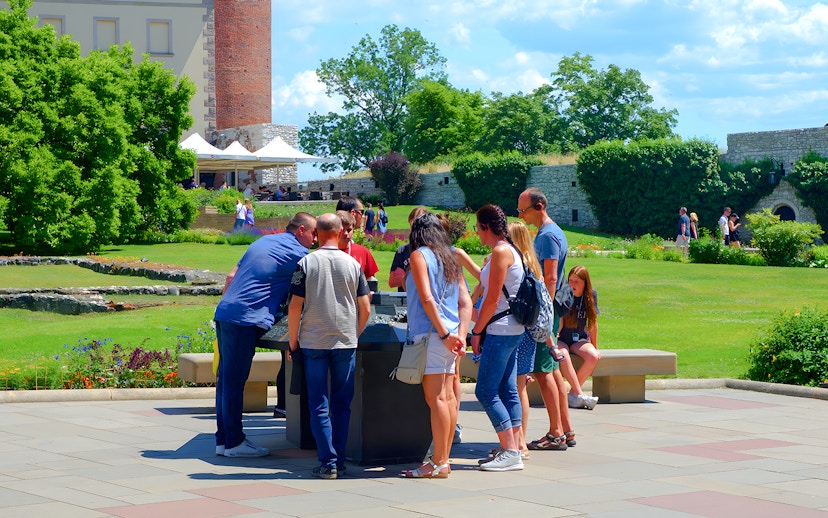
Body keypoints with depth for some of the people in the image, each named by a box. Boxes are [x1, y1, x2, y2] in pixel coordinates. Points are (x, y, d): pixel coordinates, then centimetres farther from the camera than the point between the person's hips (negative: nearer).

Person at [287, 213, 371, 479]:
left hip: (313, 342, -2)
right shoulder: (353, 264, 1)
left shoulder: (306, 263, -4)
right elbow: (365, 308, 3)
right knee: (342, 404, 11)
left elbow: (295, 306, -7)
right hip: (346, 342, 2)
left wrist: (293, 341, 5)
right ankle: (339, 460, 13)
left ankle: (328, 462, -2)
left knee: (319, 405, 3)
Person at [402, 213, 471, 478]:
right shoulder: (451, 258, 17)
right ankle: (443, 458, 14)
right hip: (448, 336, 8)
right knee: (448, 397, 9)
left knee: (436, 398, -8)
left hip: (431, 334, -8)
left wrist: (443, 333, -12)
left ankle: (438, 463, -8)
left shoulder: (420, 255, -4)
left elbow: (427, 298, -14)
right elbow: (466, 302, 11)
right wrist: (460, 336, 5)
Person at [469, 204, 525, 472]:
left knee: (486, 392, -8)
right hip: (512, 329, 10)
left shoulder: (501, 251, -14)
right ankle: (513, 451, 10)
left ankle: (510, 452, -9)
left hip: (501, 330, -10)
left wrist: (476, 332, -12)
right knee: (507, 390, 10)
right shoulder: (510, 250, 14)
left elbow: (493, 299, -16)